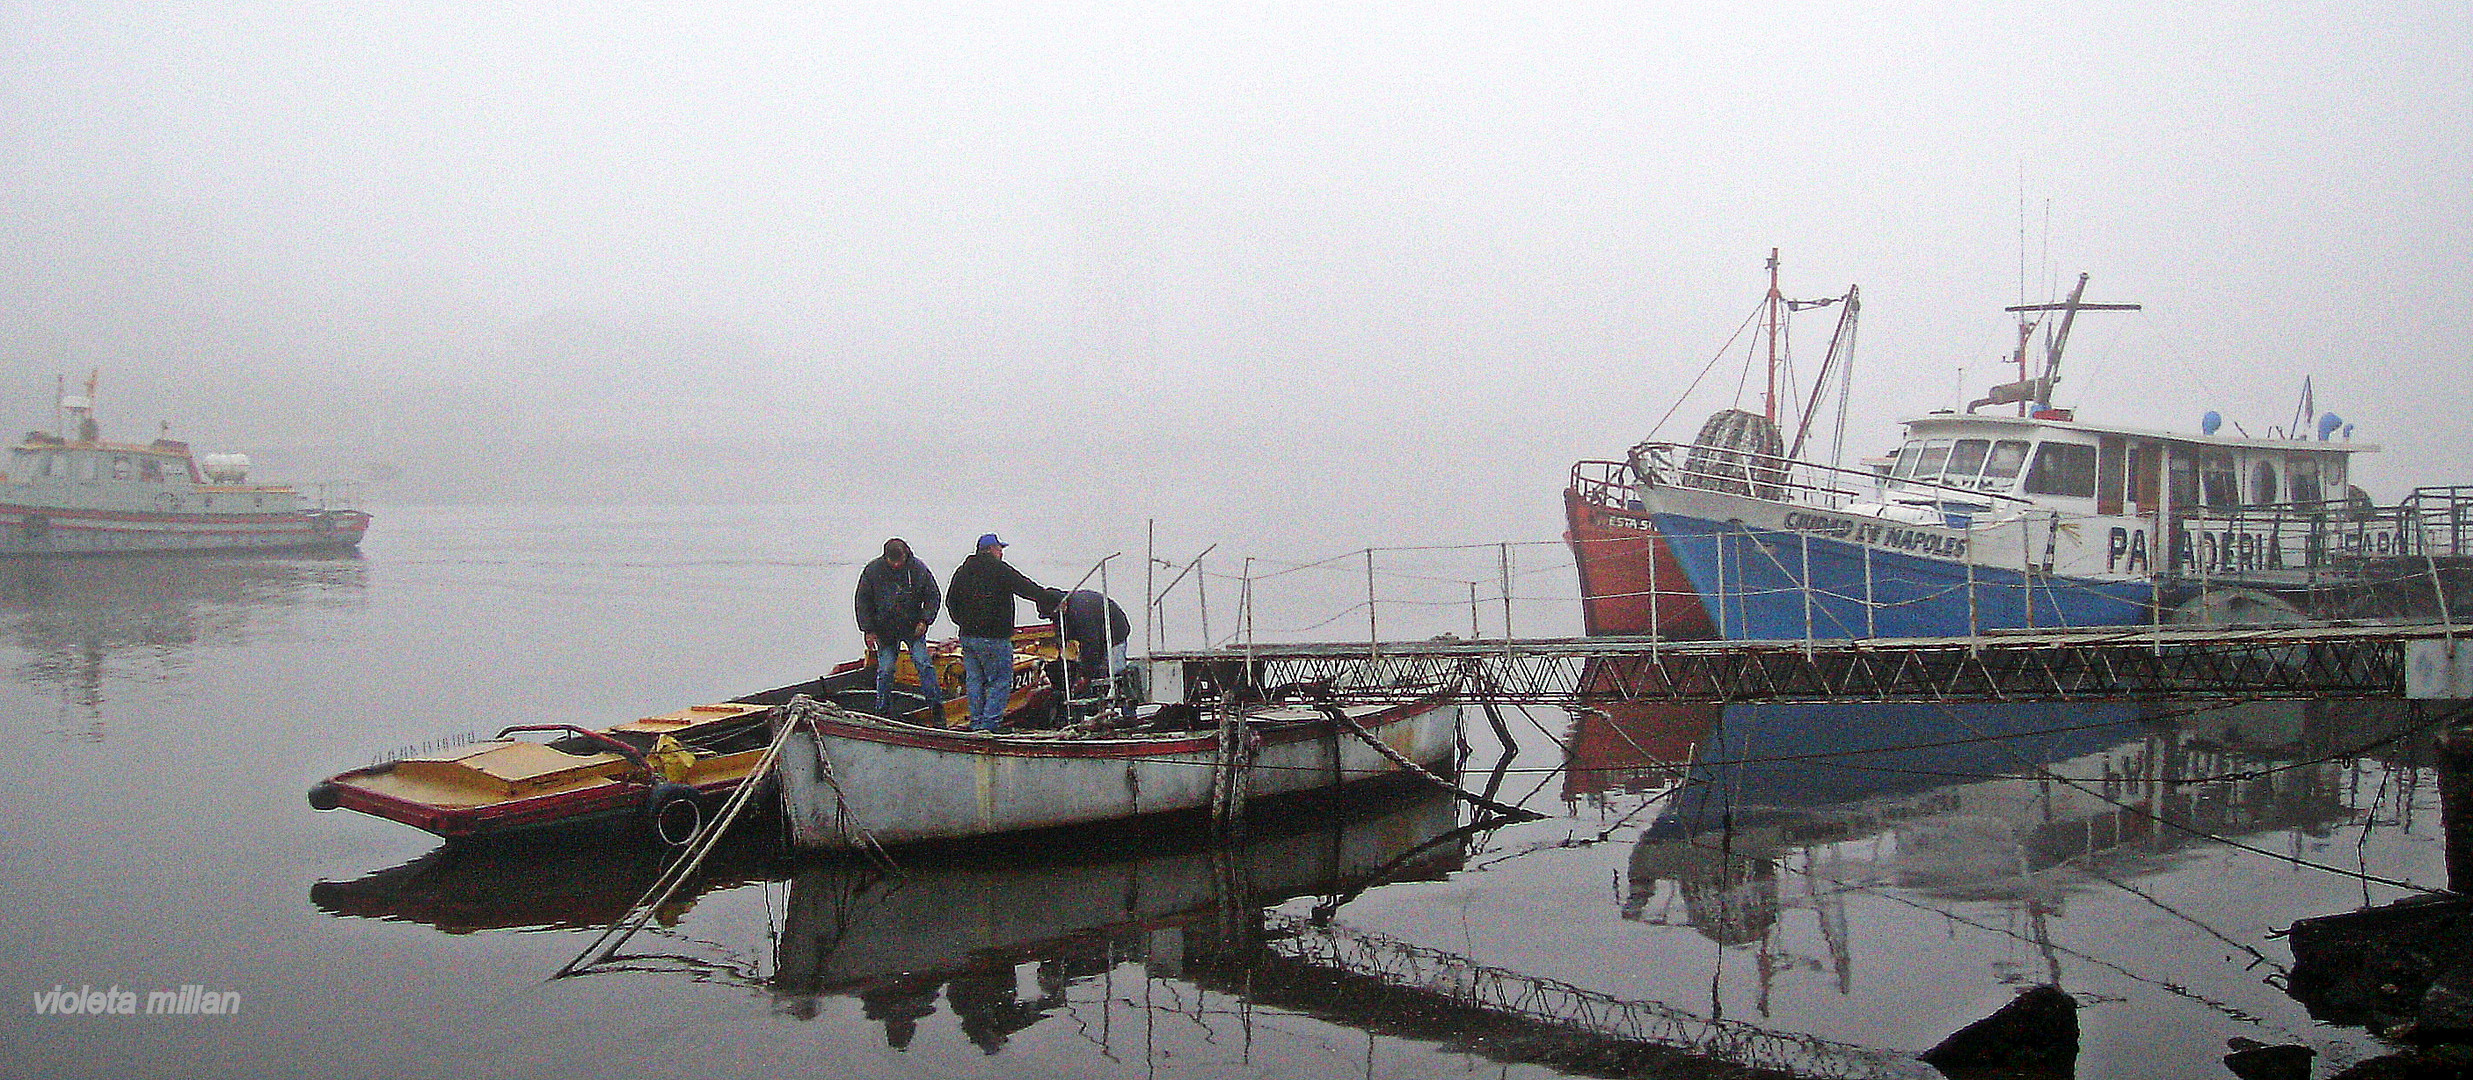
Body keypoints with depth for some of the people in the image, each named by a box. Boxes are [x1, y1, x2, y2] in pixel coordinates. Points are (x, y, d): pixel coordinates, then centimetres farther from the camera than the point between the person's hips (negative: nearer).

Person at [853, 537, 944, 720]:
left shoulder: (918, 569, -7)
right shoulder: (872, 570, -7)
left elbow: (933, 597, 3)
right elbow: (863, 602, 1)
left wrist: (925, 620, -9)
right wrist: (868, 630, -3)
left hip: (914, 628, 0)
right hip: (885, 630, 0)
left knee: (923, 664, -8)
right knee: (885, 670, 1)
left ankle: (936, 707, -2)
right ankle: (883, 711, 12)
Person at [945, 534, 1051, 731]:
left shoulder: (962, 571, 13)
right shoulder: (999, 569, -8)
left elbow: (951, 601, 17)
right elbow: (1027, 588, -10)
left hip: (967, 635, 7)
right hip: (994, 636, -7)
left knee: (974, 680, 12)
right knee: (1000, 680, -3)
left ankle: (976, 722, 14)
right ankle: (989, 723, -9)